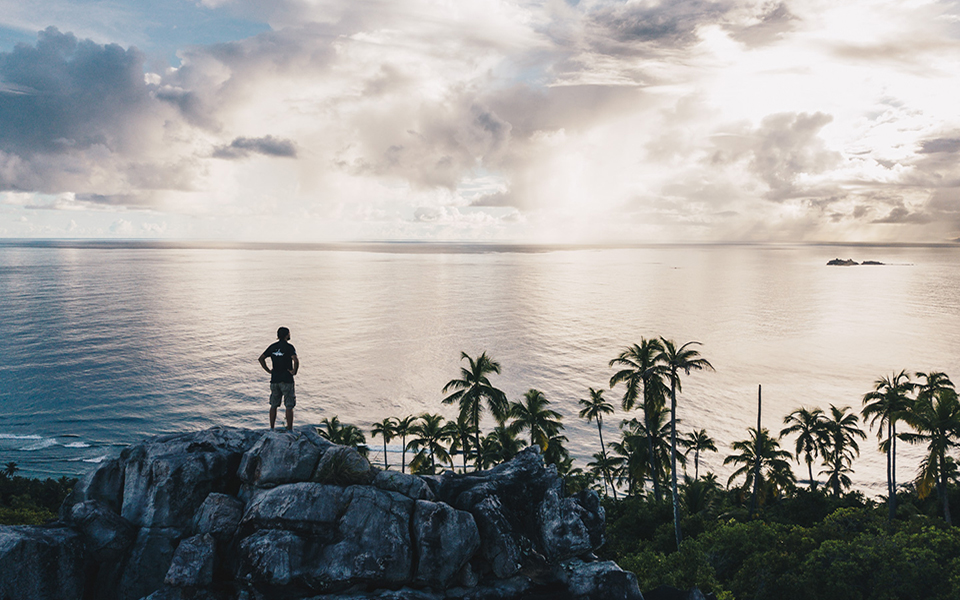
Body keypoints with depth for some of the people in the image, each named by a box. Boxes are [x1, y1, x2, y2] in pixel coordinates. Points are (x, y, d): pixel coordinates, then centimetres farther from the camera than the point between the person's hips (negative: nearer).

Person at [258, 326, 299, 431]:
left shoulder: (272, 347, 6)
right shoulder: (289, 347, -11)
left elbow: (261, 358, 10)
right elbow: (296, 360, -26)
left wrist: (268, 370, 11)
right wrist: (294, 371, -12)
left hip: (274, 380, 5)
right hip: (287, 380, -5)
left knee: (274, 406, 14)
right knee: (289, 407, 1)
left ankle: (271, 429, 18)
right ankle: (289, 430, 3)